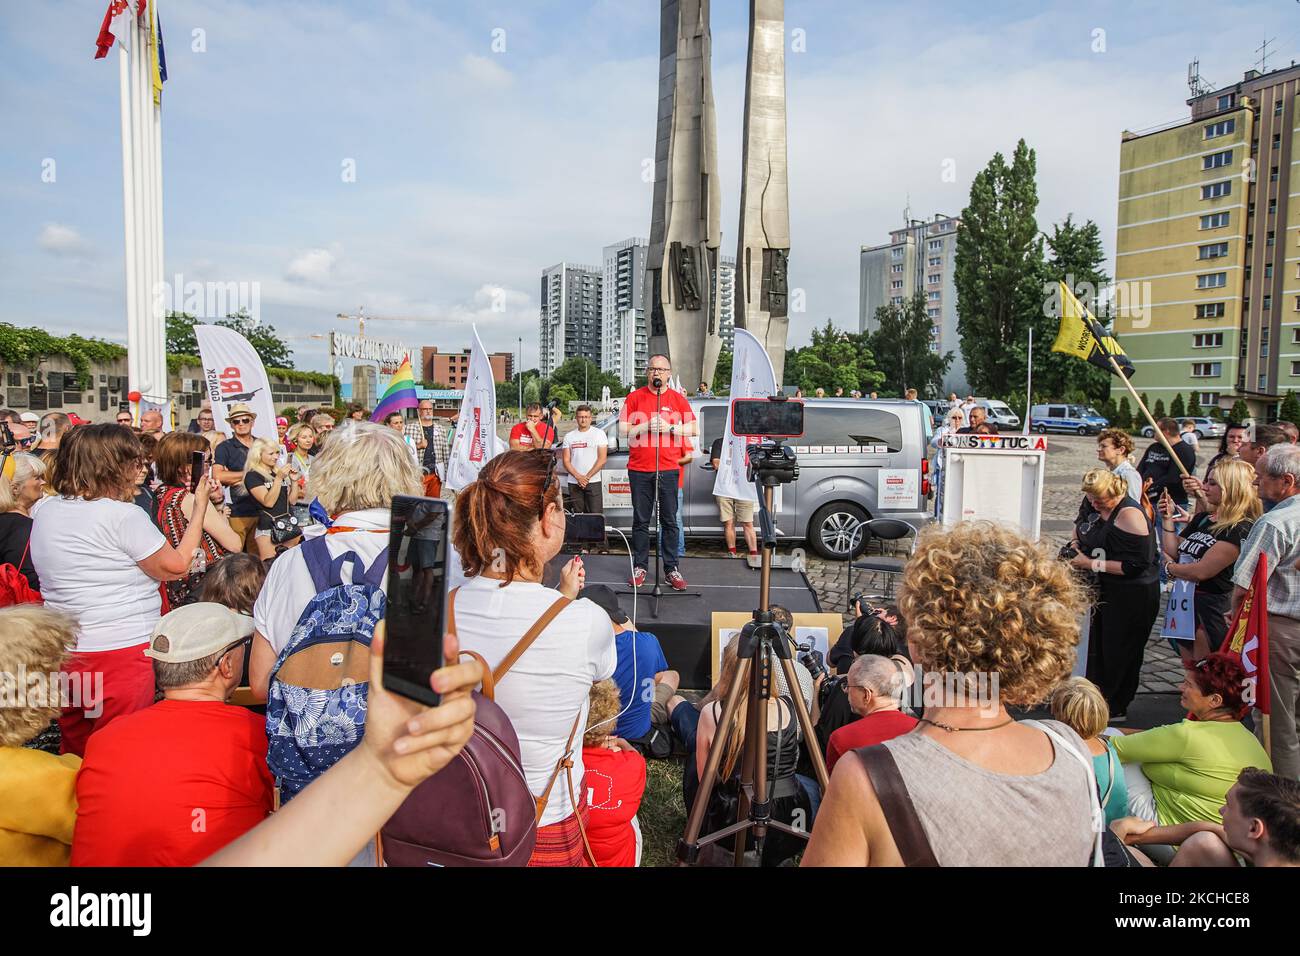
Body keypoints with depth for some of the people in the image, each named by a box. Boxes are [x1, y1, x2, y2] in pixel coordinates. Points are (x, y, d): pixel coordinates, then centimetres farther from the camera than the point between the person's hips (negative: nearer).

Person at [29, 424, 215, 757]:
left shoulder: (46, 510, 5)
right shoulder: (124, 516, -18)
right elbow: (176, 567, -9)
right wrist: (200, 509, -2)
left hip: (64, 651, 7)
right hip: (121, 651, -7)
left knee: (75, 754, 19)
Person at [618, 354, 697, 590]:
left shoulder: (678, 399, 8)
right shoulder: (634, 398, 7)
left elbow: (694, 429, 6)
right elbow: (623, 430, 3)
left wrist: (670, 427, -9)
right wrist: (647, 426, -12)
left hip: (668, 469, 0)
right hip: (639, 469, 0)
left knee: (669, 521, 2)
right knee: (641, 520, 4)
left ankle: (671, 569, 7)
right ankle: (639, 567, 13)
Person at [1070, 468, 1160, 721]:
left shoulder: (1129, 515, -24)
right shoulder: (1093, 503, 1)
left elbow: (1135, 564, -26)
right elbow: (1081, 524, 24)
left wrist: (1092, 564, -23)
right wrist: (1076, 543, 4)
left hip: (1133, 595, -8)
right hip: (1105, 589, 8)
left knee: (1120, 652, 4)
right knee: (1097, 646, 15)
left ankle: (1115, 708, 19)